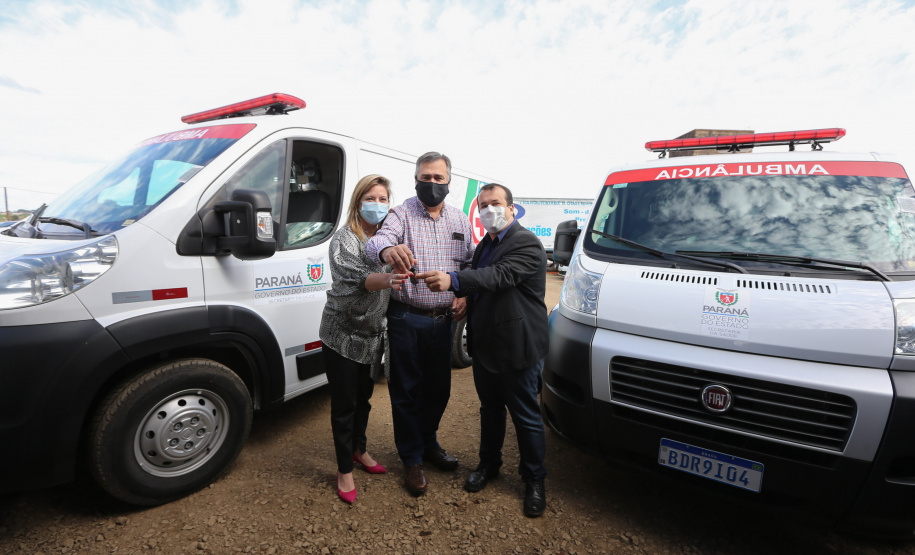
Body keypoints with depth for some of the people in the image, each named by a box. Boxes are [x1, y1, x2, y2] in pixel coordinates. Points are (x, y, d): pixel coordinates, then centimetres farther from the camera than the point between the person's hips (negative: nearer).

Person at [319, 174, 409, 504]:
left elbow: (396, 280, 9)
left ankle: (359, 450, 43)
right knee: (344, 404, 6)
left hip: (373, 334, 6)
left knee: (364, 397, 21)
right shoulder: (345, 239, -16)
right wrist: (385, 280, -54)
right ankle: (344, 470, 26)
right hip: (343, 335, -5)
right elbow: (354, 276, -34)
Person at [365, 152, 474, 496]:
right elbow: (378, 239, -25)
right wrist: (387, 249, -49)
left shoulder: (459, 220, 7)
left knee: (438, 388, 17)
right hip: (406, 319, -4)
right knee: (406, 391, 8)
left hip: (442, 319, 4)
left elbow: (469, 263, 14)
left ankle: (429, 443, 41)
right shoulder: (402, 214, -6)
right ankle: (412, 459, 28)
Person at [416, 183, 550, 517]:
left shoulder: (527, 244, -15)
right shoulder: (485, 244, 13)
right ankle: (489, 464, 42)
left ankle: (534, 480, 27)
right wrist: (465, 298, 6)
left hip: (517, 350, -7)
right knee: (490, 409, 22)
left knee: (525, 416, 7)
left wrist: (453, 280, -47)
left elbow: (500, 276, -34)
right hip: (483, 345, 8)